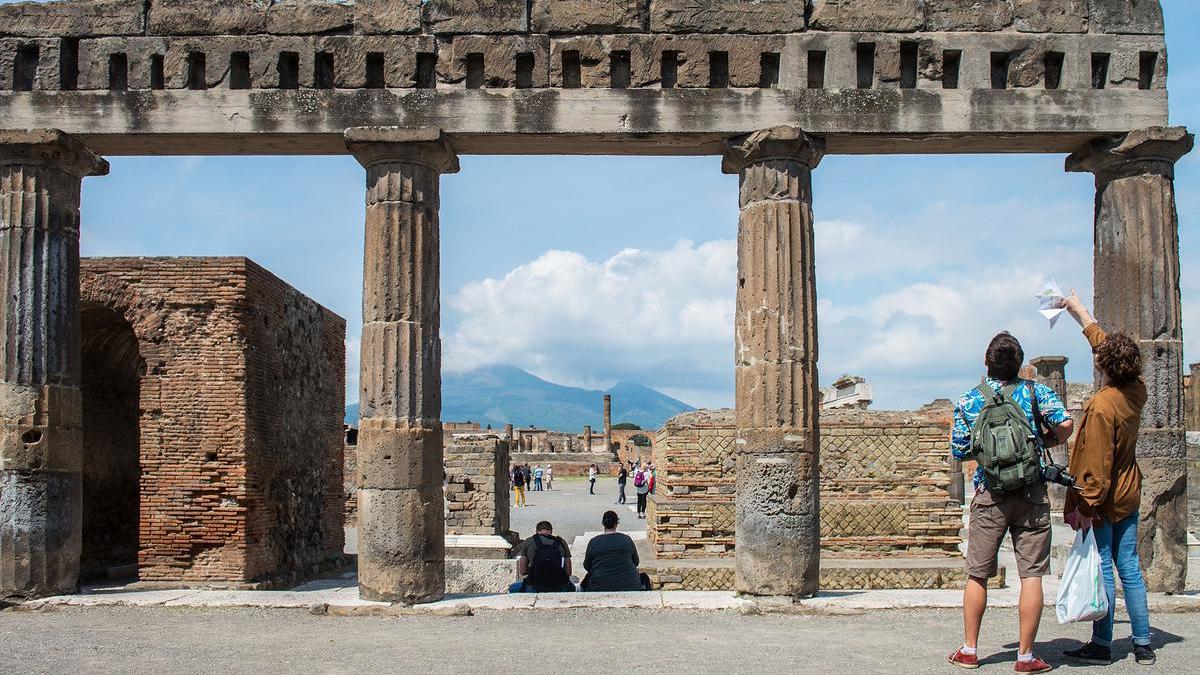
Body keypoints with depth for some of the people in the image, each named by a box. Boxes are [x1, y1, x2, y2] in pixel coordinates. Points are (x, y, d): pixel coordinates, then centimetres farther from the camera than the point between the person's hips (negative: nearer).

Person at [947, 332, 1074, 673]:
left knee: (977, 575, 10)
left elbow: (959, 451, 1)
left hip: (989, 497, 1)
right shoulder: (1035, 392, 0)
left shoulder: (968, 401, 1)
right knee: (1031, 575, 2)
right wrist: (1044, 444, 9)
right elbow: (1064, 425, -10)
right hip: (1032, 495, -1)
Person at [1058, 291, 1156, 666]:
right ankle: (1142, 644, 16)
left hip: (1104, 500, -8)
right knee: (1129, 566, 11)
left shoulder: (1102, 406, -22)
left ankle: (1102, 645, 6)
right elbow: (1104, 341, 17)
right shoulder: (1136, 391, 2)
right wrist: (1078, 311, 28)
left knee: (1102, 570, -1)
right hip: (1129, 495, 8)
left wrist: (1087, 505, -17)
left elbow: (1096, 463, -22)